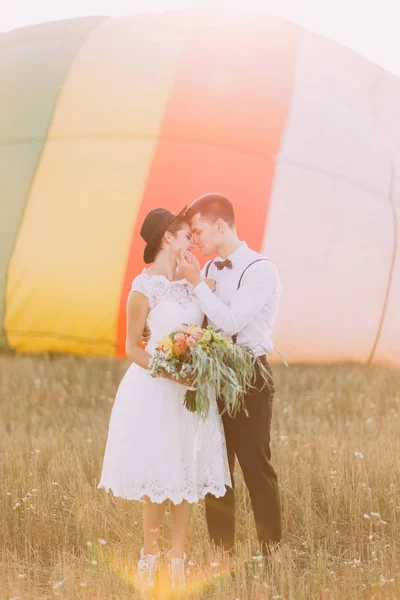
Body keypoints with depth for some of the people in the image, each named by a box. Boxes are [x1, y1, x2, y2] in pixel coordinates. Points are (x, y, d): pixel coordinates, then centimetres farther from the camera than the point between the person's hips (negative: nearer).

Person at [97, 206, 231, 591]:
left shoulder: (190, 282, 6)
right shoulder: (145, 288, -10)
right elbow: (132, 349, -6)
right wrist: (170, 372, -19)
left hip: (192, 392, 5)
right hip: (155, 392, -5)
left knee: (187, 475, 6)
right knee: (159, 478, 1)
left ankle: (178, 561, 15)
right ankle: (150, 559, 18)